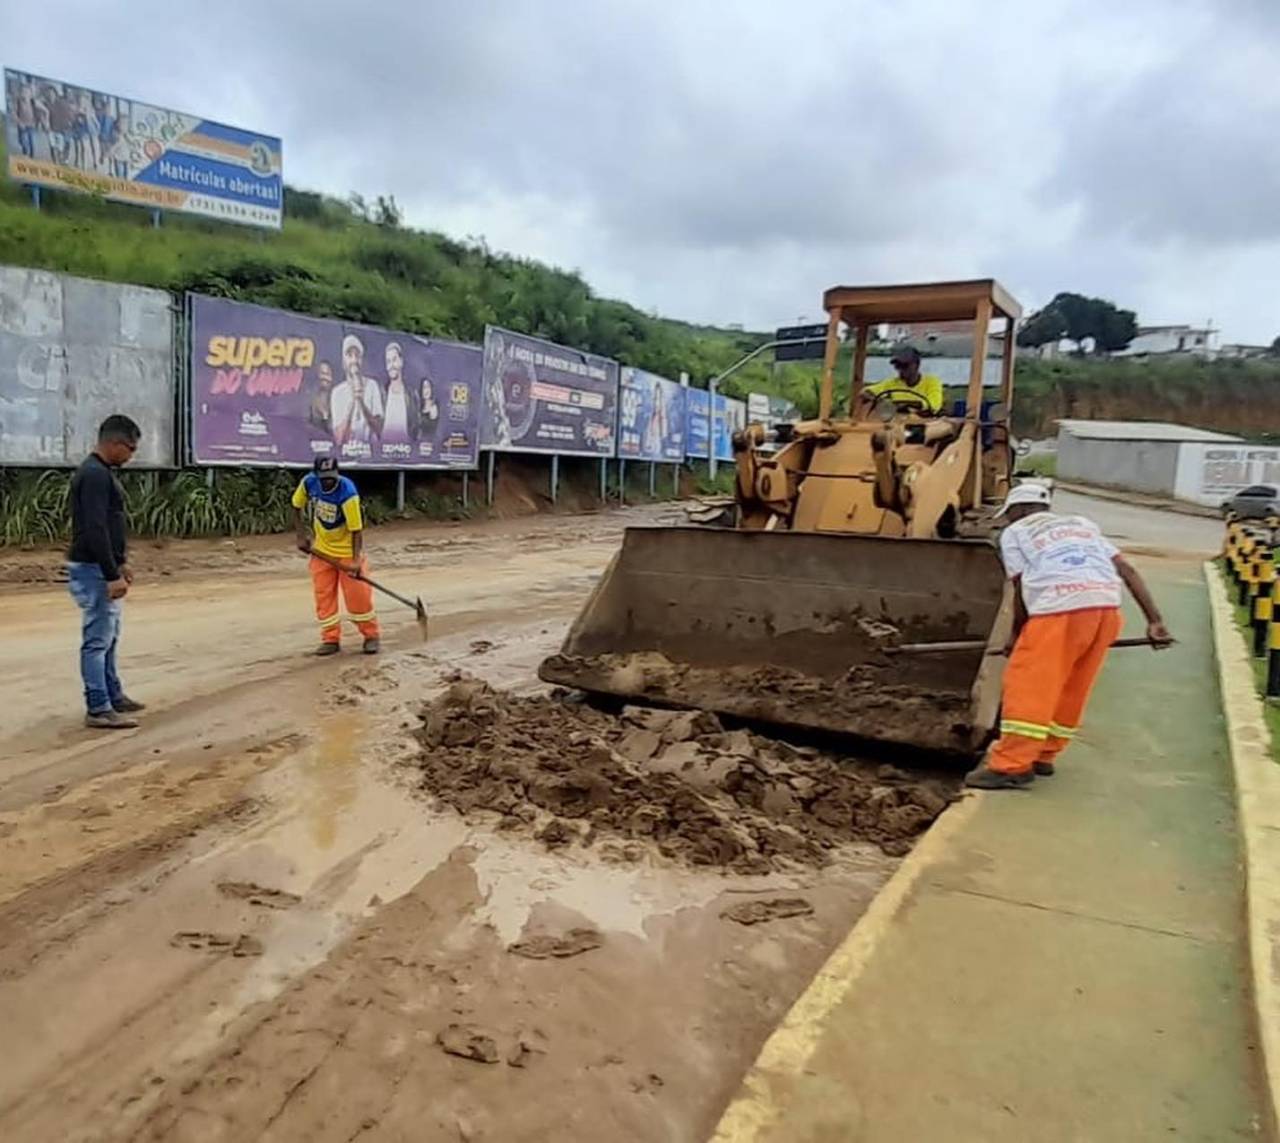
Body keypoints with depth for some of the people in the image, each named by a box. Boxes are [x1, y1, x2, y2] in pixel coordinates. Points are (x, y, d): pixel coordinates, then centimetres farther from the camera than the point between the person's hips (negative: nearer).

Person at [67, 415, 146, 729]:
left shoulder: (100, 472, 14)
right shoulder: (95, 475, -19)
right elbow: (94, 531, -25)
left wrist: (119, 564, 22)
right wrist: (112, 575, -24)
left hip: (102, 568, 11)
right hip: (94, 571, -11)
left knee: (108, 637, 18)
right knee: (97, 640, -5)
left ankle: (113, 695, 29)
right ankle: (98, 710, 0)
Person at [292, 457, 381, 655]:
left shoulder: (347, 493, -28)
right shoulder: (308, 482, -13)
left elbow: (356, 530, -26)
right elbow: (297, 507, 6)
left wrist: (356, 561, -35)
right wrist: (302, 536, -2)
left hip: (348, 550, -4)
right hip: (321, 549, 5)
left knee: (358, 594, -3)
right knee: (323, 595, 4)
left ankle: (372, 635, 13)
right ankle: (331, 639, 14)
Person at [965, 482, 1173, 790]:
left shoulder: (1014, 532, 16)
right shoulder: (1081, 524, 31)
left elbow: (1022, 589, 9)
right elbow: (1127, 570, 20)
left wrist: (1018, 634, 22)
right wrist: (1154, 620, 16)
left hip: (1061, 609, -6)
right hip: (1107, 605, 6)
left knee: (1028, 685, 0)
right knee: (1071, 689, 18)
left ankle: (1012, 766, 1)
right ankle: (1044, 755, 29)